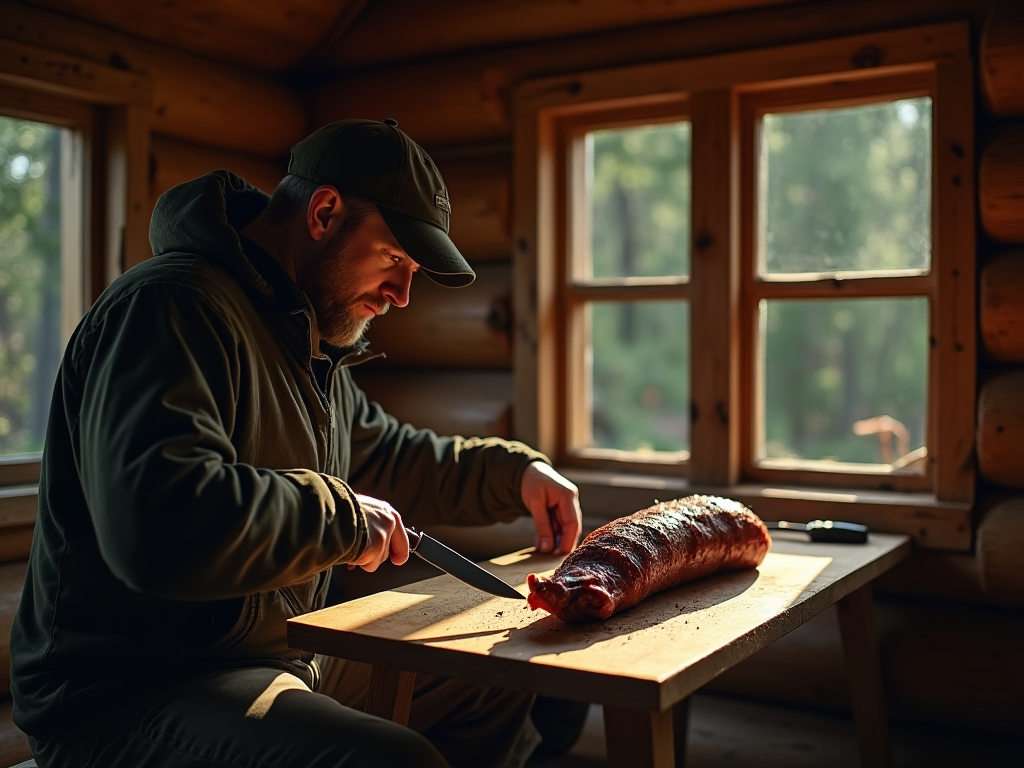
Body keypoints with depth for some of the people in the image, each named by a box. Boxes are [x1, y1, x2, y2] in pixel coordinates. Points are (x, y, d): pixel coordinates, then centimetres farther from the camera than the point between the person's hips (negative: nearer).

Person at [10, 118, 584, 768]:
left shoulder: (311, 342, 14)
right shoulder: (172, 307, -21)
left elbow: (387, 457, 26)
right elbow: (161, 525, -36)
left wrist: (516, 473, 12)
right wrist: (343, 518, -23)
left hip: (283, 655, 10)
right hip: (127, 692, -10)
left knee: (497, 690, 16)